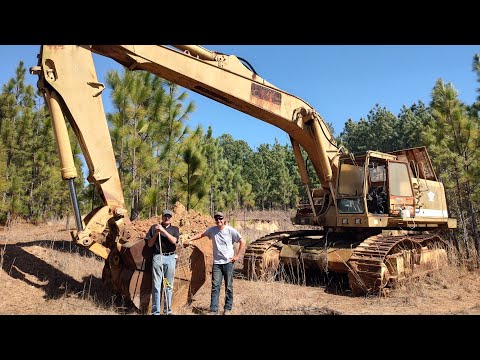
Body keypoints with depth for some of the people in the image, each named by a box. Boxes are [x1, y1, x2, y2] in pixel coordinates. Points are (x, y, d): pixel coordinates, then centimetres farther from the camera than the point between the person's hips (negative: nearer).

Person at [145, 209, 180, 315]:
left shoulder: (175, 229, 12)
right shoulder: (154, 227, 10)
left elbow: (174, 241, -7)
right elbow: (149, 244, 7)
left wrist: (163, 230, -11)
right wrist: (156, 233, -6)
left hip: (170, 258, 1)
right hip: (158, 257, -1)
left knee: (169, 286, 7)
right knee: (156, 286, -3)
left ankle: (167, 310, 16)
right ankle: (155, 311, 4)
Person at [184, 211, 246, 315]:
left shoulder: (230, 230, -9)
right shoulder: (212, 230, 1)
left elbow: (243, 242, -5)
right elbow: (201, 234, 15)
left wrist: (237, 256, -7)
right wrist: (189, 240, 6)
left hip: (228, 262, -2)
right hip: (216, 263, 2)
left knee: (229, 287, 7)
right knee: (215, 286, 0)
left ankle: (227, 309, 20)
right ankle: (213, 310, 5)